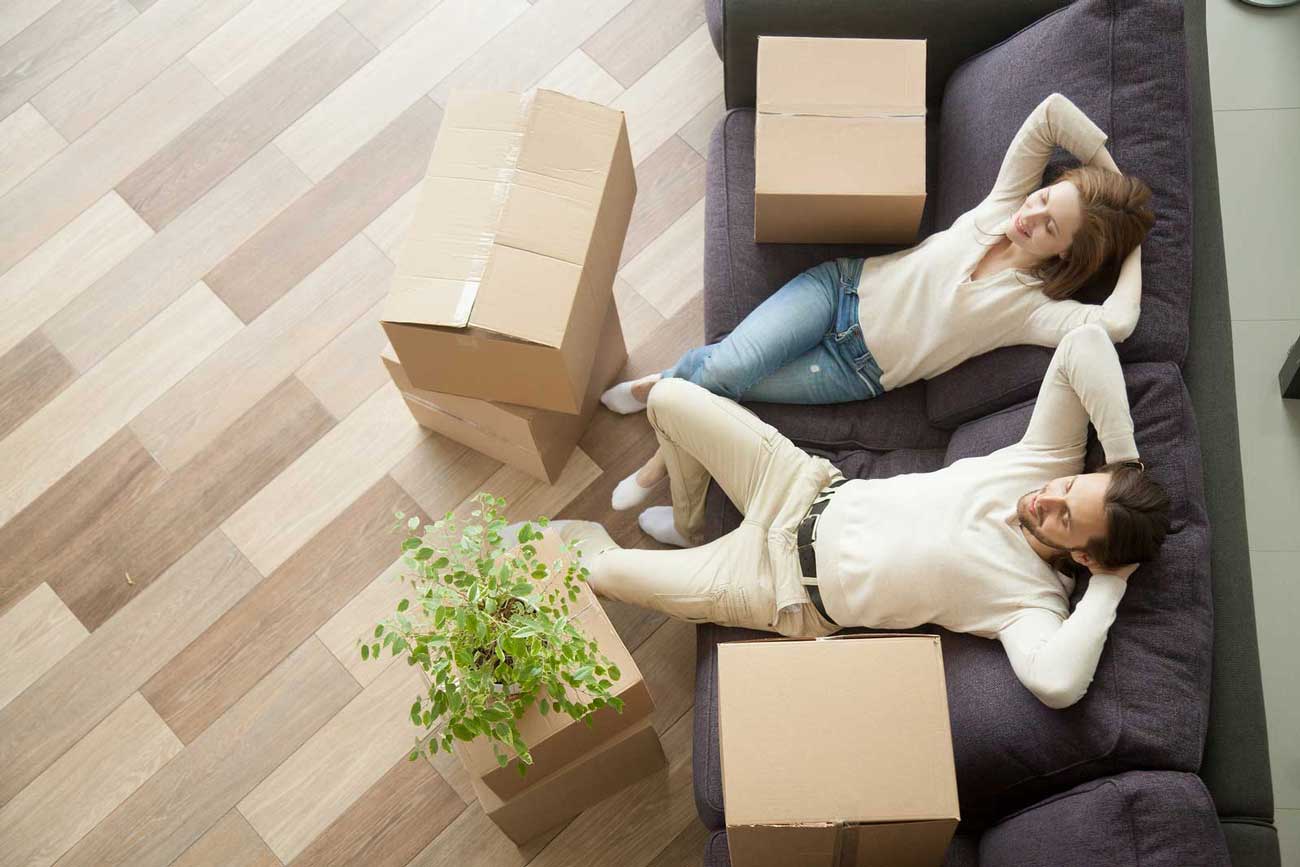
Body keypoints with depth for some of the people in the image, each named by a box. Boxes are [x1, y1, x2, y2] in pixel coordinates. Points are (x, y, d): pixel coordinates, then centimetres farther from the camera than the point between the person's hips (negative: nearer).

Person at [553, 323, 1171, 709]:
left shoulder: (1034, 599, -25)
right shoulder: (1046, 465, -13)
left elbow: (1054, 682, -47)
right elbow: (1084, 343, -20)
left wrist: (1109, 587, -34)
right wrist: (1125, 460, -26)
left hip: (786, 590, -4)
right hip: (810, 490, 5)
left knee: (604, 571, -4)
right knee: (669, 398, 4)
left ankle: (582, 541, 37)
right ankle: (688, 526, 34)